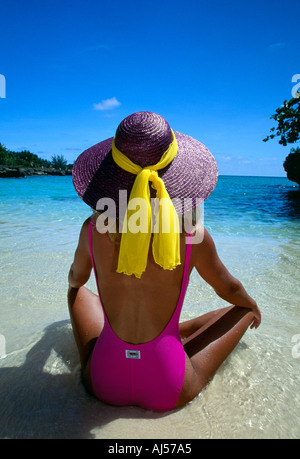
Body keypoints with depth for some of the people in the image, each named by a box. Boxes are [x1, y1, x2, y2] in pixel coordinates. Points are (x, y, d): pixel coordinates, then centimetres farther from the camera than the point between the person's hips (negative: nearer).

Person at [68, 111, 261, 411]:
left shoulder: (93, 230, -11)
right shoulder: (191, 236, -16)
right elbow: (230, 290, 3)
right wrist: (253, 308, 27)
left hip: (104, 384, 3)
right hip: (170, 392, -1)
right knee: (244, 309, 18)